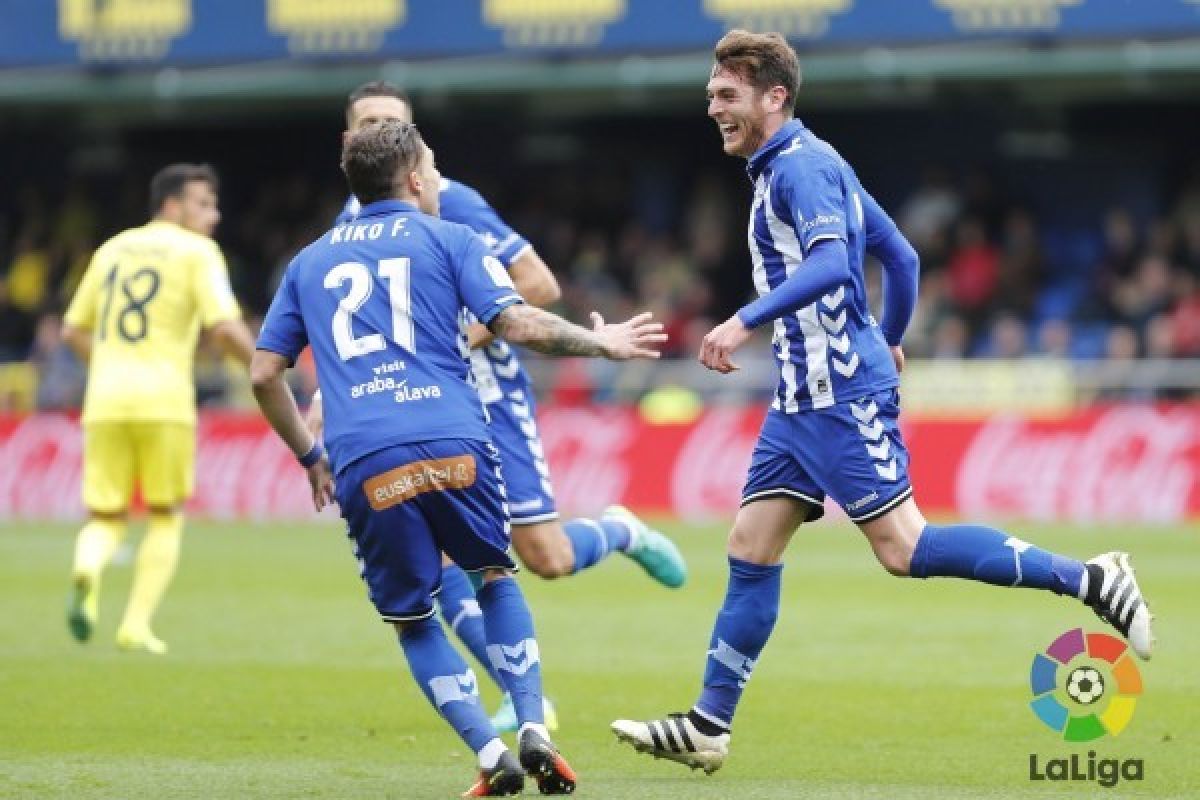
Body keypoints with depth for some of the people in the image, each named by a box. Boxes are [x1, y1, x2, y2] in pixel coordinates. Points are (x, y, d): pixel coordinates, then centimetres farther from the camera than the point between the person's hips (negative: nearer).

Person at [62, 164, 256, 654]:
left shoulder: (112, 249, 18)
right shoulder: (197, 252, 1)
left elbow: (73, 331, 22)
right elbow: (224, 327, -12)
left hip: (105, 401, 4)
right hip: (164, 401, -4)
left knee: (105, 520, 10)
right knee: (166, 517, 14)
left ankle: (86, 573, -24)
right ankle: (136, 626, 4)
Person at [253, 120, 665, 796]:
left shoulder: (310, 262, 23)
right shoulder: (448, 240, 12)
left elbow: (265, 374, 21)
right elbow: (518, 324, -1)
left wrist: (311, 456, 31)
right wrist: (602, 342, 13)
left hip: (363, 466, 1)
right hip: (452, 443, -1)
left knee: (412, 620, 15)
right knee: (495, 577, 22)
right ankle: (534, 732, 6)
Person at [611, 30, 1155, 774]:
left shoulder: (801, 166, -13)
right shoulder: (791, 167, 17)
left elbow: (829, 263, -30)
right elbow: (900, 256, 23)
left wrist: (748, 320, -36)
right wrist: (888, 342, 34)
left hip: (843, 397, -10)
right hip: (803, 399, 10)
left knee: (904, 550, -12)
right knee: (751, 551, 6)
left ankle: (1090, 579, -7)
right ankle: (709, 726, 8)